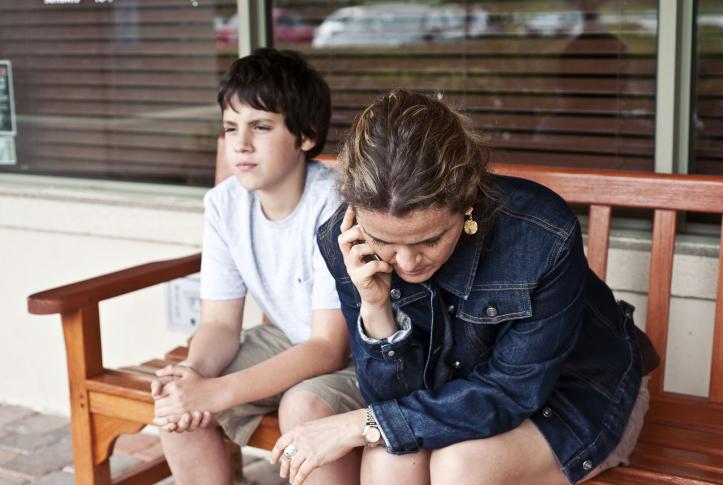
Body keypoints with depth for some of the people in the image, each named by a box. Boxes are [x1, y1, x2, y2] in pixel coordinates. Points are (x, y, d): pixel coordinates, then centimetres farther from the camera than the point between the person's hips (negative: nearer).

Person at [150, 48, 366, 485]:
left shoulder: (334, 206, -29)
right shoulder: (225, 204, -10)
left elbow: (329, 348, -29)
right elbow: (221, 323, -5)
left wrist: (214, 393, -36)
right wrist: (192, 374, -29)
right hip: (289, 340, 6)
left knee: (304, 406, -33)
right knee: (175, 400, -12)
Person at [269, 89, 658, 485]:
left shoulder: (545, 236, -32)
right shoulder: (345, 244, -21)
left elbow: (513, 392, -24)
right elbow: (399, 396, -14)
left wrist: (362, 425, -26)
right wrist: (375, 309, -34)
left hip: (577, 390, -3)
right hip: (452, 389, 3)